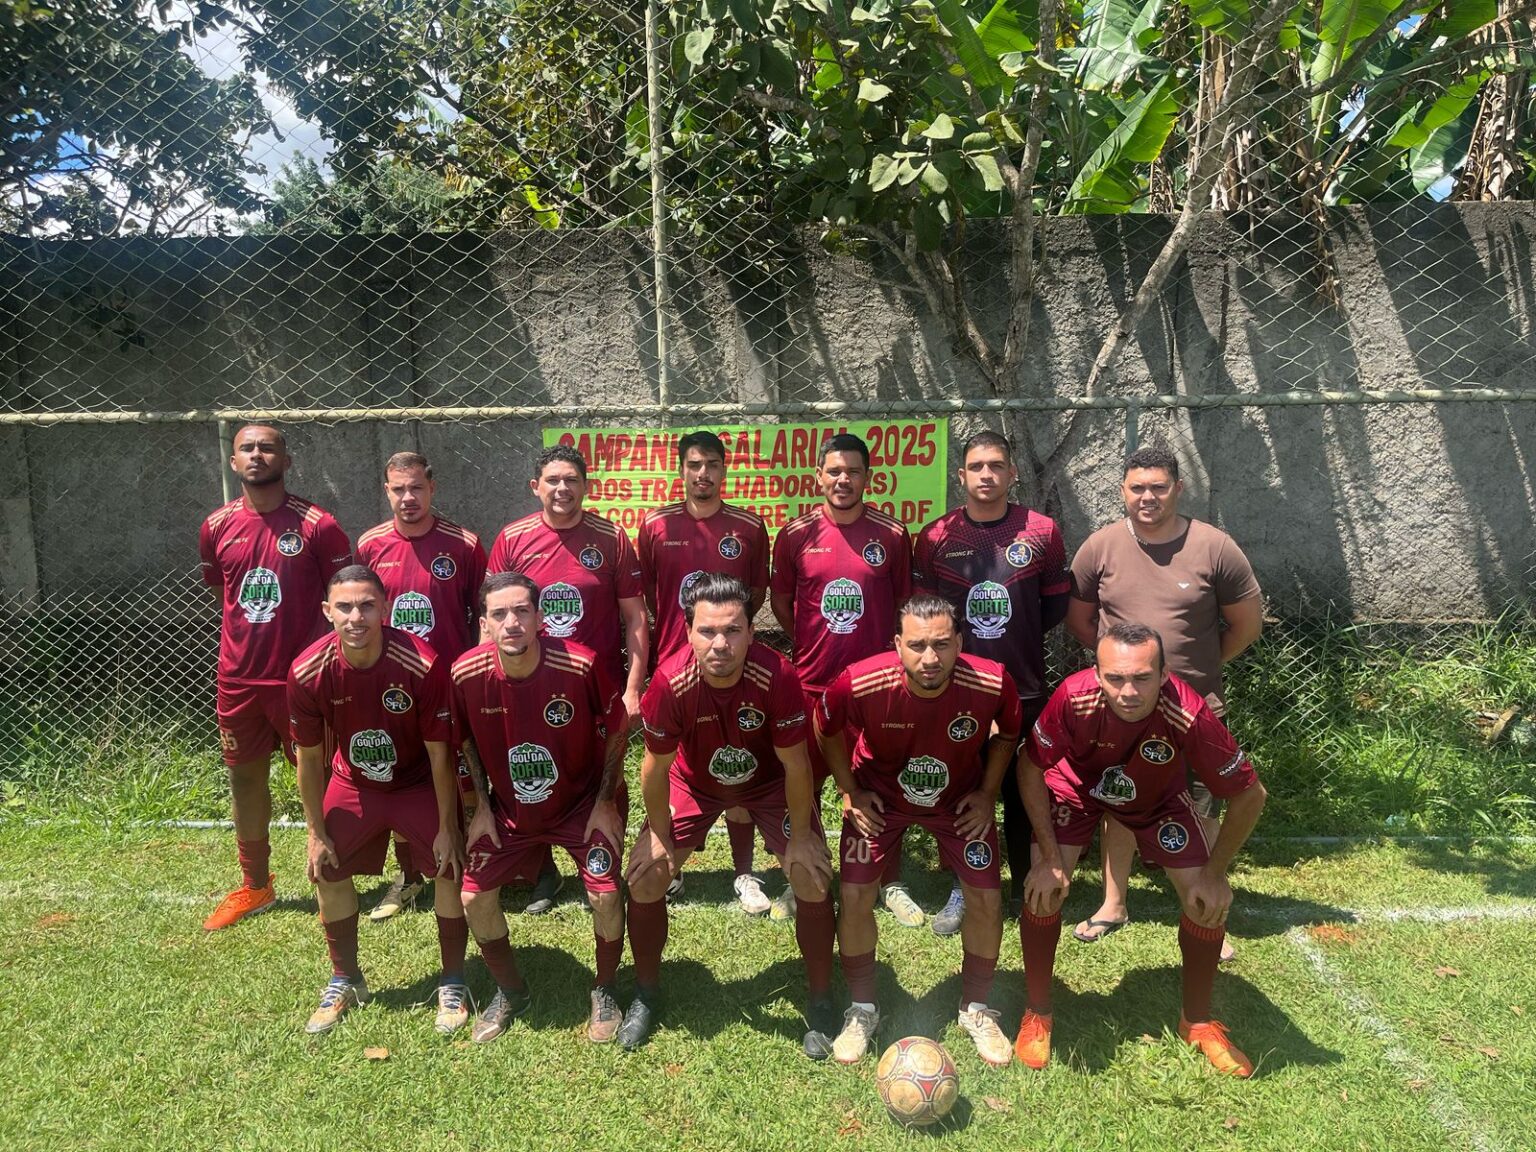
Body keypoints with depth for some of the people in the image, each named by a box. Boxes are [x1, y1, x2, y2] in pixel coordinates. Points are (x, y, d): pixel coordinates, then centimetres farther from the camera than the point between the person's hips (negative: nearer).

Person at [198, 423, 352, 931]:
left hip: (301, 676, -4)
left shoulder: (318, 525, -11)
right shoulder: (217, 527, 2)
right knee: (245, 778, 15)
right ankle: (254, 886, 33)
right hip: (238, 679, 5)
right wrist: (247, 640, 12)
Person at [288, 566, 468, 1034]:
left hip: (420, 782, -3)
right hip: (353, 784, 3)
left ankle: (453, 983, 12)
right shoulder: (308, 672, -24)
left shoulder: (423, 664, -32)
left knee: (451, 866, -9)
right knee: (327, 870, 5)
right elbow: (309, 758, -8)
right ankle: (345, 981, 29)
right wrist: (316, 833, -3)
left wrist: (448, 827, -14)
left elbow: (439, 754, -21)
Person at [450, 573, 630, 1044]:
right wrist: (483, 807, 0)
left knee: (605, 893, -15)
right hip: (508, 809, 3)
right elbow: (467, 741, 1)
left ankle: (604, 993, 15)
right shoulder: (466, 674, -20)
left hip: (582, 803, -2)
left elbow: (615, 731, -12)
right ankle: (511, 993, 24)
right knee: (474, 896, -4)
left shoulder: (580, 665, -28)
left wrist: (605, 804, -10)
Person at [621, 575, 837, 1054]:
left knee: (814, 881, -11)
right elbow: (655, 766, -17)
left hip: (770, 783, -1)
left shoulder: (777, 677, -37)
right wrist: (660, 836, -8)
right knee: (644, 878, -4)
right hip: (695, 782, 1)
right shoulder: (670, 682, -34)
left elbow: (795, 765, -23)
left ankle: (820, 1003, 13)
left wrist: (800, 836, -14)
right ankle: (646, 994, 22)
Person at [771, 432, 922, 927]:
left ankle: (892, 884, 27)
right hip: (811, 682, 1)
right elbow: (779, 598, 10)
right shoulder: (795, 534, -2)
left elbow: (906, 601, 7)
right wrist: (804, 644, 4)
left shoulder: (892, 534, -2)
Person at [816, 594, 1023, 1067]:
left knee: (987, 899, -2)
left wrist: (987, 793, -7)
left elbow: (1008, 732, -4)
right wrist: (851, 791, -7)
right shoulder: (860, 684, -34)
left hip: (959, 797, 1)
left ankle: (976, 1009, 25)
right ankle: (862, 1010, 20)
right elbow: (826, 729, -9)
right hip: (879, 795, -1)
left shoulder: (992, 684, -31)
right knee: (855, 897, -6)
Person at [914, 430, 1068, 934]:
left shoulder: (1041, 531, -1)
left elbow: (1056, 604, 7)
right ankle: (964, 889, 24)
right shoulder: (935, 537, -1)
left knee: (1023, 792, 9)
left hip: (1024, 686, 0)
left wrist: (1018, 633, -1)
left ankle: (1025, 888, 26)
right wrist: (953, 639, -4)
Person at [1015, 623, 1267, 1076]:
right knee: (1043, 890, -16)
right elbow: (1030, 768, -21)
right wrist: (1050, 859, -19)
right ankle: (1037, 1015, 10)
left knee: (1208, 901, -5)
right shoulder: (1074, 698, -39)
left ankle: (1197, 1022, 23)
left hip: (1156, 796, 1)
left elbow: (1249, 796, -22)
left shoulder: (1189, 715, -39)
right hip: (1076, 787, -1)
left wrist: (1214, 874, -15)